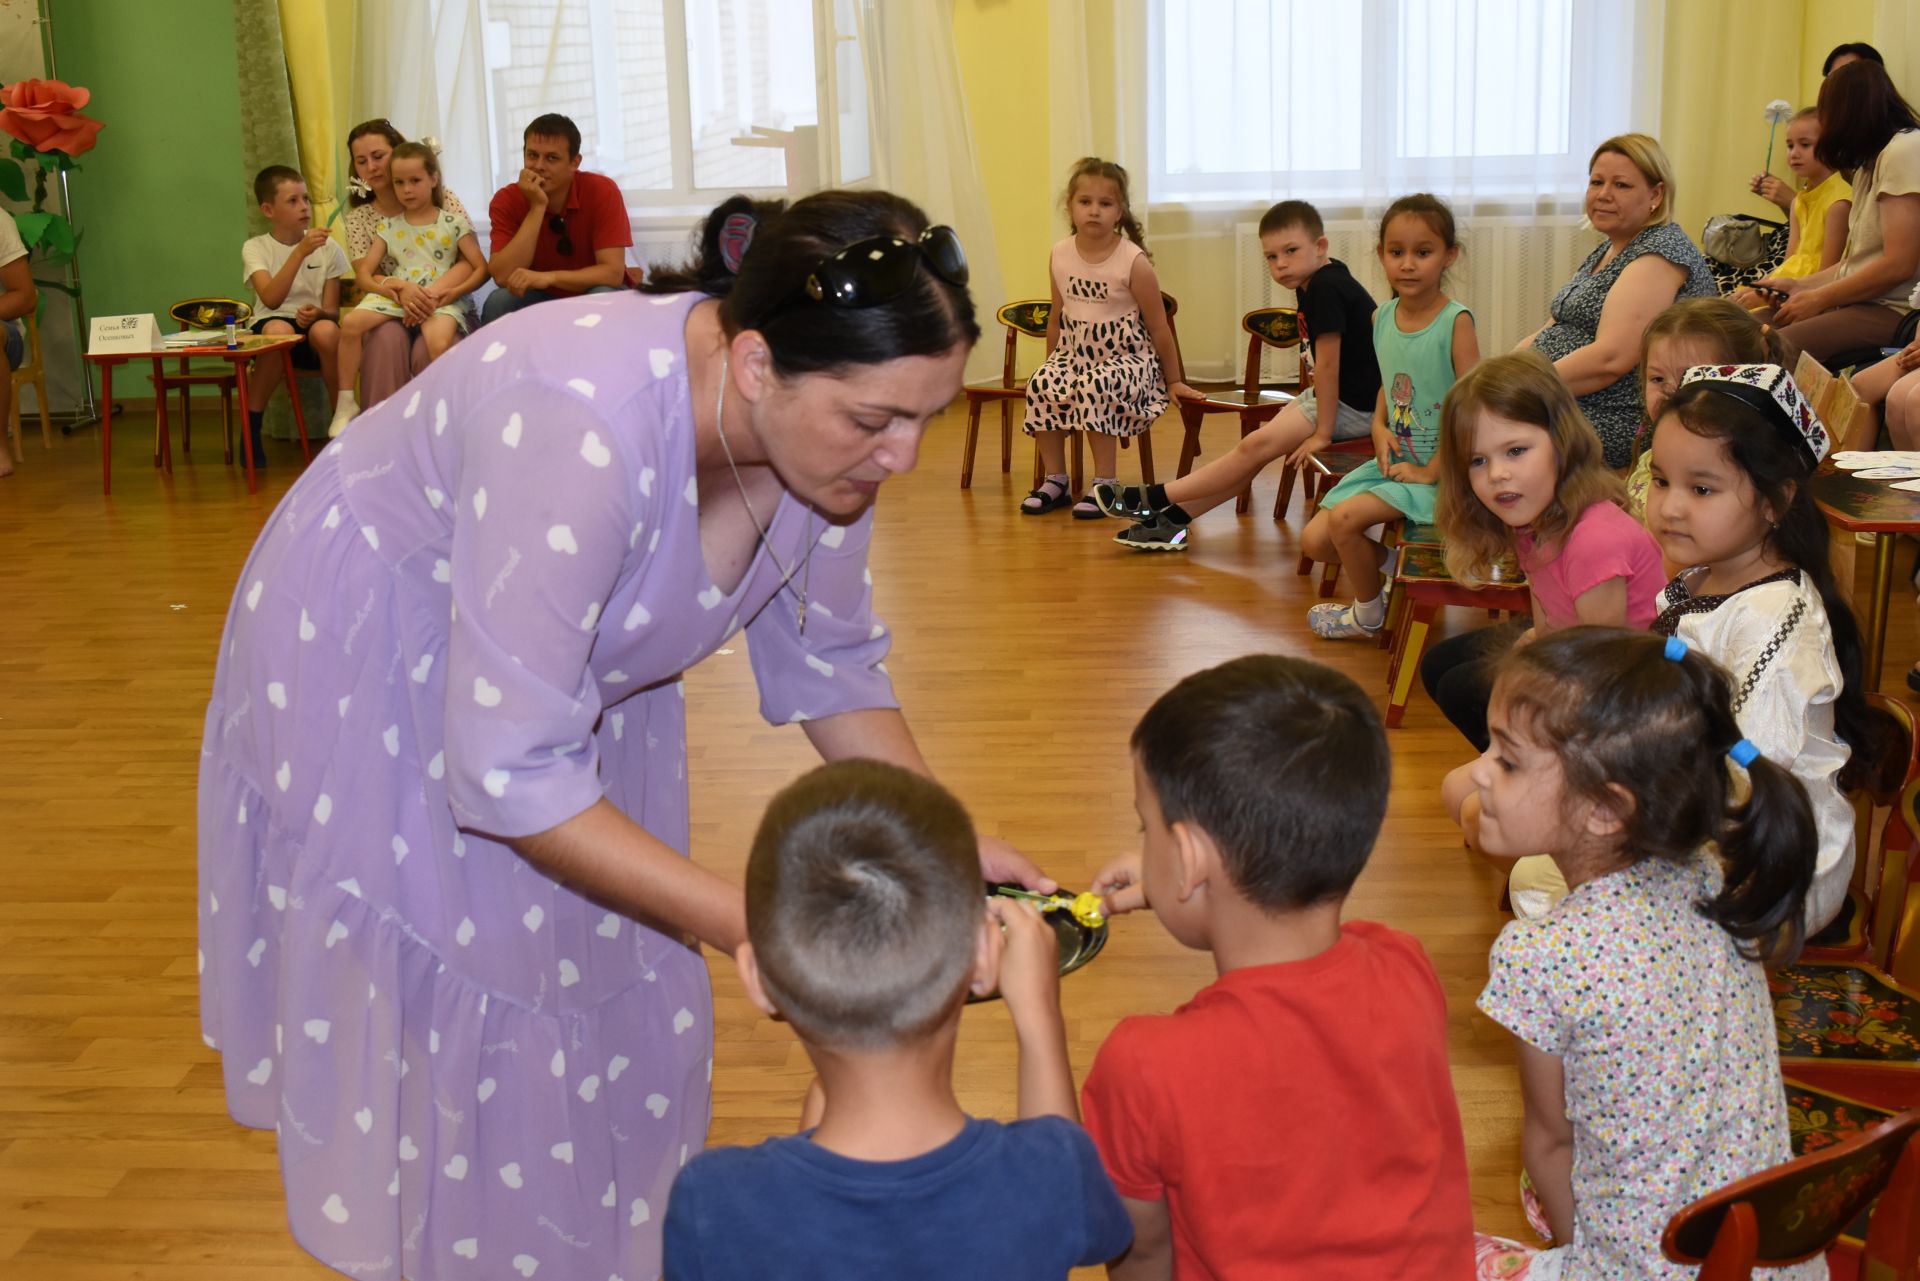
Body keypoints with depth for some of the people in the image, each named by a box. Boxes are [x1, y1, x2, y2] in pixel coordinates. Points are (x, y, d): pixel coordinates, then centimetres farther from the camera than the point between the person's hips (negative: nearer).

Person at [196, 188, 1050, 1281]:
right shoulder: (584, 426, -41)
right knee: (466, 1039, 2)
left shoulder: (825, 424, -19)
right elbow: (509, 774, -36)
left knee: (626, 1010, 14)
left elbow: (825, 656, -3)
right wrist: (753, 928, -37)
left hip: (578, 666, 7)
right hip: (369, 672, -6)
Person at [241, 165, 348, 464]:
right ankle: (251, 431, -22)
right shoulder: (255, 248, -1)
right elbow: (271, 299, -19)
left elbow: (332, 310, 3)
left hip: (315, 324, 1)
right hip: (270, 326, -1)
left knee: (326, 330, -35)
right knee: (279, 329, -37)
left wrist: (318, 313, -21)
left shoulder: (328, 247, 4)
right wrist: (301, 251, -26)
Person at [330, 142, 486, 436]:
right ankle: (346, 403, -11)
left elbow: (480, 268, 0)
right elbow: (363, 274, 7)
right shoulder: (389, 227, 13)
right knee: (350, 323, -22)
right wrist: (401, 288, -12)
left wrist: (447, 294, -14)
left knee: (439, 343, -36)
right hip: (396, 295, 3)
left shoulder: (453, 223, 5)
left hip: (441, 298, -3)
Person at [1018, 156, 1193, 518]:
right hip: (1075, 352, 4)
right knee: (1040, 387, -25)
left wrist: (1173, 381, 3)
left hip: (1128, 356, -4)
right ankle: (1055, 481, -9)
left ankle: (1104, 485, -22)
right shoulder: (1060, 256, 2)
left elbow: (1158, 327, -3)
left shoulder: (1134, 262, -11)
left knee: (1095, 387, -35)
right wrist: (1052, 361, 23)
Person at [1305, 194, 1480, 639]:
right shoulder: (1382, 318, 4)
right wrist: (1380, 428, 0)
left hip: (1438, 471, -7)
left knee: (1345, 517, -22)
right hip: (1391, 463, 7)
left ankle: (1368, 613, 6)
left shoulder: (1456, 322, -16)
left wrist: (1431, 471, -17)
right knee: (1314, 540, 0)